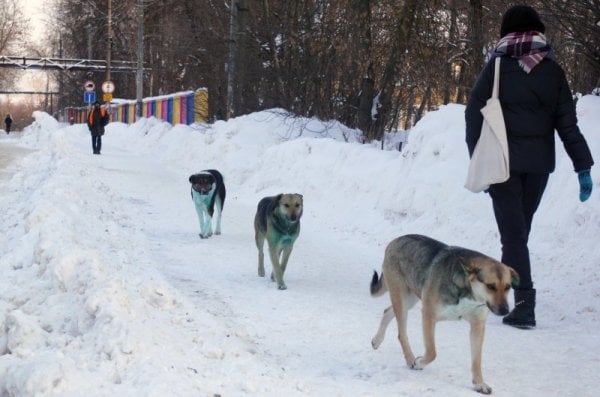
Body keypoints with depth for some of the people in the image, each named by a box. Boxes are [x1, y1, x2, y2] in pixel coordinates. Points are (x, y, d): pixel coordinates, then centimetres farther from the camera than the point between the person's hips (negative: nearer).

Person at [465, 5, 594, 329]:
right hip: (539, 162, 3)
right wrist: (583, 166, -1)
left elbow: (474, 114, -8)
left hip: (504, 162, -3)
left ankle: (525, 303, -13)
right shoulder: (553, 71, 1)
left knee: (513, 232, -3)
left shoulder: (498, 67, -6)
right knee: (521, 228, 17)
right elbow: (567, 122, -1)